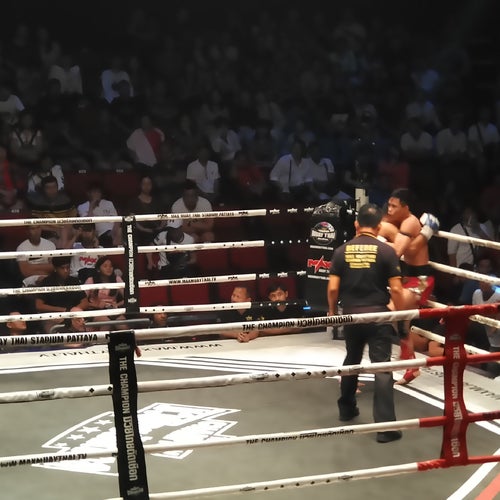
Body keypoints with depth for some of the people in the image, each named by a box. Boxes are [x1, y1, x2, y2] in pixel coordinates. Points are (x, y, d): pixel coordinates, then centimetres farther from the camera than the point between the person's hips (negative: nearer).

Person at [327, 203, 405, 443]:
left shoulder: (341, 251, 0)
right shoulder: (386, 251, -6)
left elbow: (333, 288, -2)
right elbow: (396, 289, -8)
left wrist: (332, 311, 15)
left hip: (351, 315, 3)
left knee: (351, 362, 24)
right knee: (382, 368, -3)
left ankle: (346, 408, 39)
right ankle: (385, 427, -6)